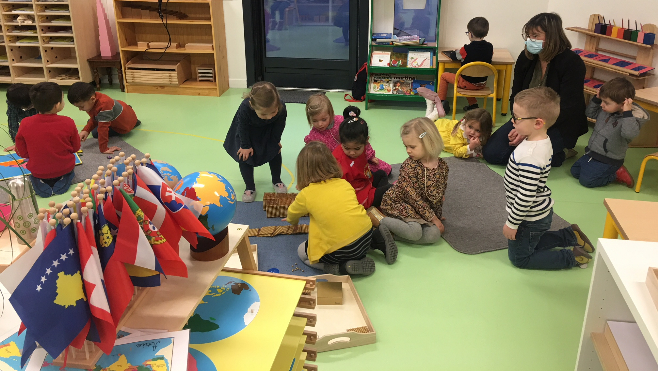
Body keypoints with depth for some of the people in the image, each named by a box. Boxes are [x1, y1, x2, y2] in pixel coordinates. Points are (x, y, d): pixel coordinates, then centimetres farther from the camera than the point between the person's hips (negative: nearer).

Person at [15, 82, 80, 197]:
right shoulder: (68, 123, -21)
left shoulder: (25, 124, -18)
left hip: (38, 170, 1)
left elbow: (22, 153, -6)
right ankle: (63, 179, 4)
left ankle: (40, 182, 4)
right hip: (65, 168, -1)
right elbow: (75, 148, -6)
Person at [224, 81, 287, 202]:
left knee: (275, 151, 4)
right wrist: (245, 146, -14)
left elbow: (280, 125, -15)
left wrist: (276, 141, -2)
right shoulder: (245, 108, -45)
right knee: (244, 155, -5)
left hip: (269, 130, 2)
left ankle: (277, 181, 27)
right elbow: (243, 127, -24)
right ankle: (249, 187, 10)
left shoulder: (281, 108, -39)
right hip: (247, 131, -1)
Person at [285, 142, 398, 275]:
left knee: (302, 251, 16)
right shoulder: (344, 183, 9)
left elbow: (292, 215, 19)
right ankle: (378, 240, 17)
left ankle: (343, 268, -2)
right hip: (366, 235, 6)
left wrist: (293, 222, 44)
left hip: (343, 250, -6)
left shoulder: (306, 194, -2)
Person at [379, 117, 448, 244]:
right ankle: (380, 219, -12)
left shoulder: (442, 166, -4)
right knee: (414, 231, -31)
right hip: (399, 204, -6)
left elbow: (440, 194, 10)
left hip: (426, 210, 6)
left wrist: (437, 214, 6)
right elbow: (413, 197, -19)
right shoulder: (409, 166, -18)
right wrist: (433, 219, -16)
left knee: (434, 234, -19)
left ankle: (391, 233, -14)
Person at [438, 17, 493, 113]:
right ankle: (473, 104, 36)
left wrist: (456, 51, 18)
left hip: (468, 83, -6)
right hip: (482, 83, 6)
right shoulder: (490, 47, -6)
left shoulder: (467, 49, -21)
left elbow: (454, 56, -6)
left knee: (444, 76, 14)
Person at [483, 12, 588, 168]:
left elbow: (566, 110, -19)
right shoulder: (525, 58, -1)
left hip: (559, 126, -5)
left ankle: (559, 153, 4)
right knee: (491, 153, -9)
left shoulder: (572, 63, -17)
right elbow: (516, 96, 3)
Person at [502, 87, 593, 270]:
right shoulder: (543, 141, -6)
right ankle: (571, 235, 31)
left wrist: (511, 223, -21)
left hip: (530, 219, -9)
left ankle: (572, 257, 13)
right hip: (541, 210, 9)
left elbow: (526, 197, -31)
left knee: (519, 257, 14)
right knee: (530, 243, 34)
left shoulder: (530, 157, -36)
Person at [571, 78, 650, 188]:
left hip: (607, 161, -8)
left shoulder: (632, 118, -23)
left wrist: (627, 113, -42)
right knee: (575, 171, 13)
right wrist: (596, 98, -3)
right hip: (592, 153, 8)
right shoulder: (606, 110, -4)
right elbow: (590, 113, 13)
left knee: (585, 180, -14)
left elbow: (629, 133, -43)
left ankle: (617, 174, 6)